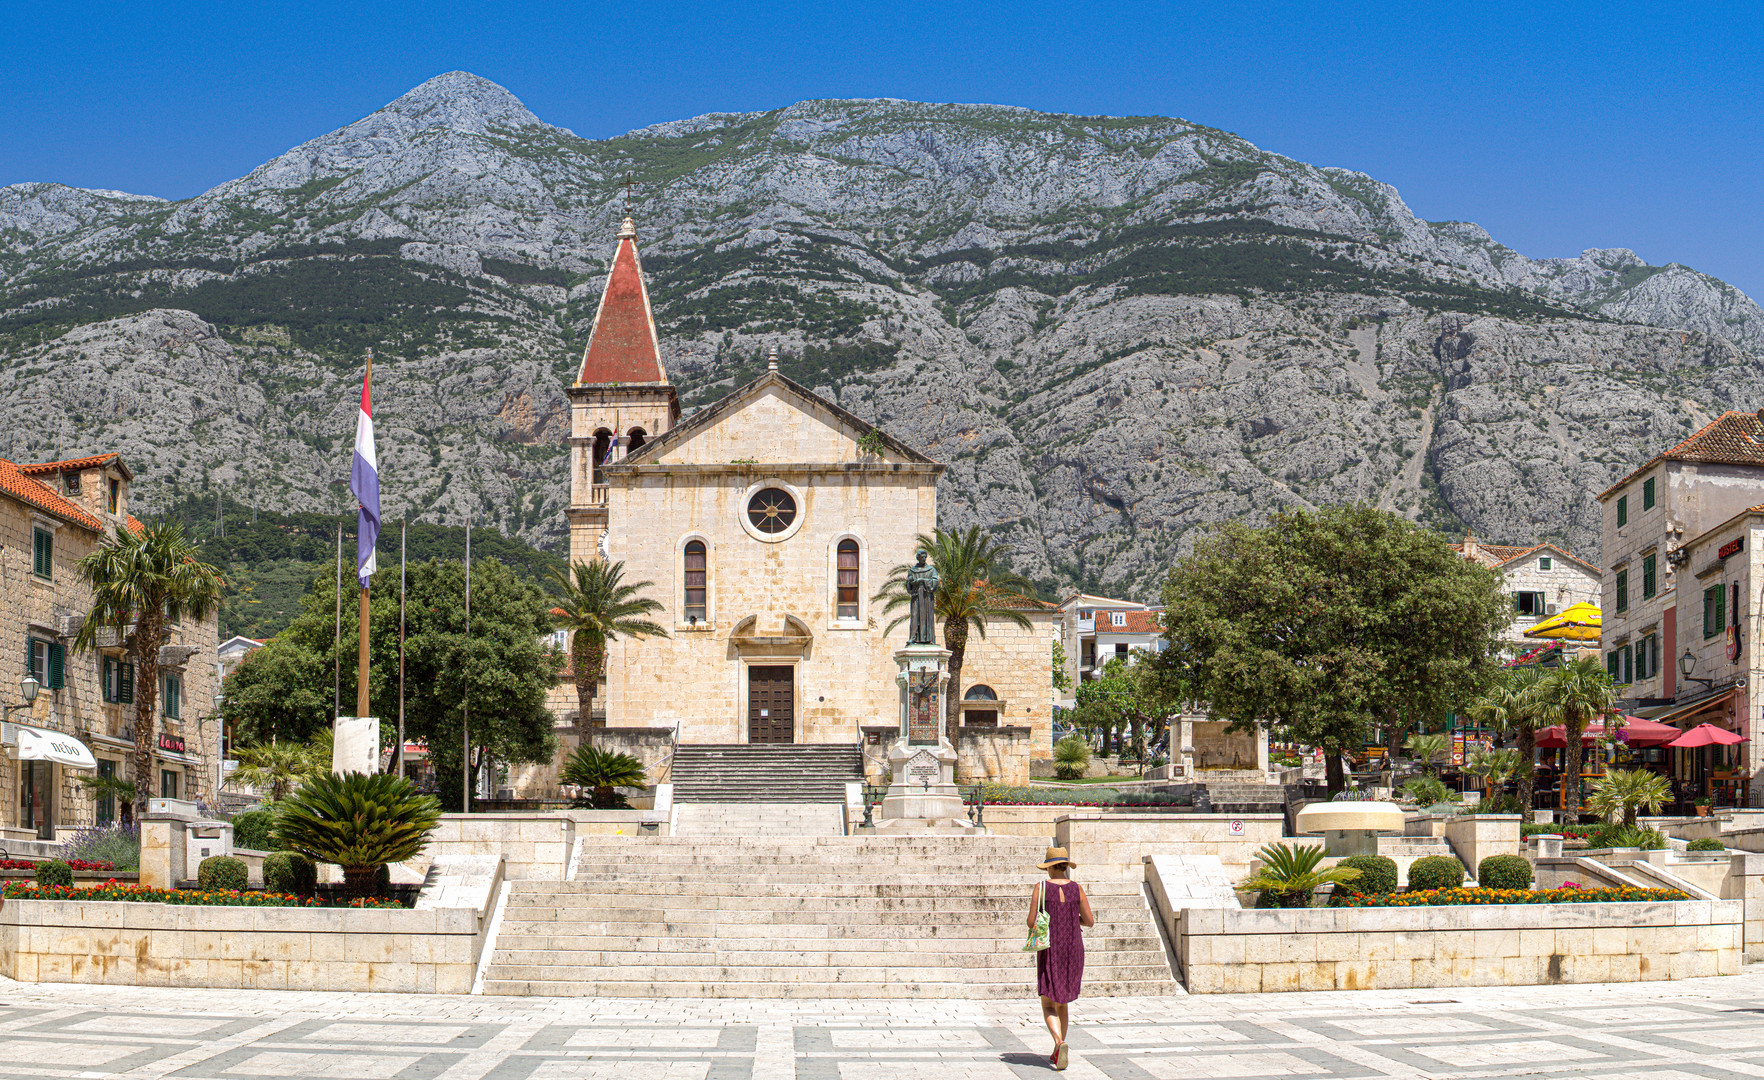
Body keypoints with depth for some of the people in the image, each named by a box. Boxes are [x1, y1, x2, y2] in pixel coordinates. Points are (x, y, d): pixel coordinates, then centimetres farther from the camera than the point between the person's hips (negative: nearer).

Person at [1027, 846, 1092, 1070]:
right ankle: (1057, 1052, 23)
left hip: (1049, 950, -3)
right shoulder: (1076, 888, -1)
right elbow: (1089, 921, 0)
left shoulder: (1041, 888, -8)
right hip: (1073, 950, 3)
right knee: (1062, 1002, 19)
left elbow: (1031, 922, -10)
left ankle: (1060, 1042, -26)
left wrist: (1036, 925, 14)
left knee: (1048, 1005, 0)